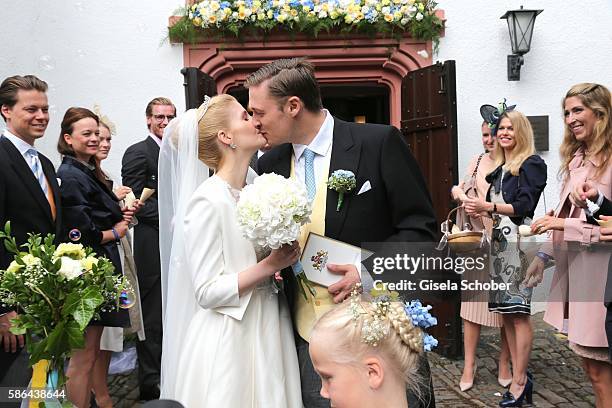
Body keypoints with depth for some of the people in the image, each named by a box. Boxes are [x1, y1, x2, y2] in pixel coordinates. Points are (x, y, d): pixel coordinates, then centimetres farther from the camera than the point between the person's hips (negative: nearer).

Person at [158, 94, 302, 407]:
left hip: (266, 333, 7)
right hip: (227, 342, -7)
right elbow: (208, 292, -18)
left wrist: (286, 254, 0)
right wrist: (271, 265, -21)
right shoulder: (207, 201, -16)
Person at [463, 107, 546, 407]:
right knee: (506, 312, 8)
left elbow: (524, 207, -13)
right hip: (499, 242, 8)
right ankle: (519, 375, 15)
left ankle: (520, 382, 0)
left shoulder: (532, 164, -4)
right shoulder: (500, 168, 18)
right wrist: (480, 211, 6)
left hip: (519, 243, -8)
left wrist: (489, 206, -20)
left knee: (518, 313, -6)